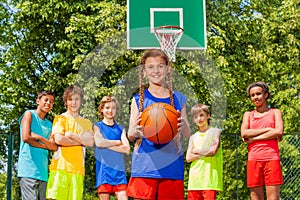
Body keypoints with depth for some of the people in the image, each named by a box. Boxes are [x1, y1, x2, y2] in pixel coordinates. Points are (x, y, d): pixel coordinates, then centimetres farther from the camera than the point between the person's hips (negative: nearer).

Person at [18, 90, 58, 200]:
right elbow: (26, 138, -10)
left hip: (42, 171, 7)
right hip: (28, 169, -7)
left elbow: (55, 146, 8)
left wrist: (39, 137, -9)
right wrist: (45, 145, 2)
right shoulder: (29, 114, 5)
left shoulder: (49, 124, 22)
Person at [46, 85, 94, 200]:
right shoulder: (60, 118, 10)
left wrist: (71, 135, -5)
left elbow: (90, 142, 4)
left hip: (78, 169, 3)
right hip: (60, 167, -3)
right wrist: (81, 141, 0)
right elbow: (59, 139, -7)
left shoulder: (86, 123, 20)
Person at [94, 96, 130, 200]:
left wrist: (107, 144, -4)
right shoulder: (98, 126, 9)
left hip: (119, 170, 2)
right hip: (104, 170, -2)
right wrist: (118, 142, -2)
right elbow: (99, 142, -11)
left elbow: (127, 149, 1)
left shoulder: (120, 129, 15)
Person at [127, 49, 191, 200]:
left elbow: (187, 135, 8)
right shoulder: (139, 99, 5)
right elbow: (130, 136, 3)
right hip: (145, 165, -1)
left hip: (171, 165, 1)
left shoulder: (178, 98, 9)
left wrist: (183, 124, -15)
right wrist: (136, 130, -21)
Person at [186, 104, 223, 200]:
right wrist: (205, 153, -4)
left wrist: (197, 151, 3)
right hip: (195, 180, 5)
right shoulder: (193, 137, 18)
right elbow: (188, 157, 5)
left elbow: (213, 150, -10)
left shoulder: (215, 131, 6)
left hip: (210, 179, -4)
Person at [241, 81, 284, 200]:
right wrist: (268, 129, -5)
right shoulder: (248, 115, 19)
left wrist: (253, 138, -5)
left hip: (271, 158, -2)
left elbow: (279, 132, -5)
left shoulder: (275, 112, 13)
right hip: (253, 159, 2)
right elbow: (244, 133, 1)